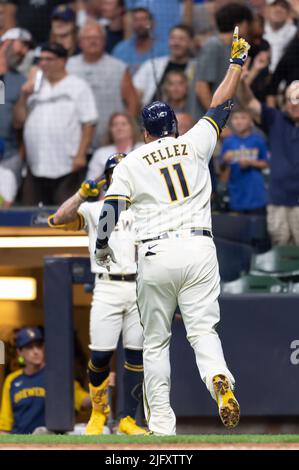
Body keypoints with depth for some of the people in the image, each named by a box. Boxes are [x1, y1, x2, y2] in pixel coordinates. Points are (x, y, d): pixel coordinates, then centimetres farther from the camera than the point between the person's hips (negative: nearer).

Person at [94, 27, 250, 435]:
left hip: (155, 254, -1)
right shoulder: (194, 144, 10)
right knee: (203, 329, -2)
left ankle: (161, 423, 8)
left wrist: (102, 249, 19)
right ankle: (219, 379, -34)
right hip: (199, 249, 1)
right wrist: (238, 59, 31)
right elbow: (220, 105, 20)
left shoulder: (131, 164, 7)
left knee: (155, 341, 9)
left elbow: (109, 210, 2)